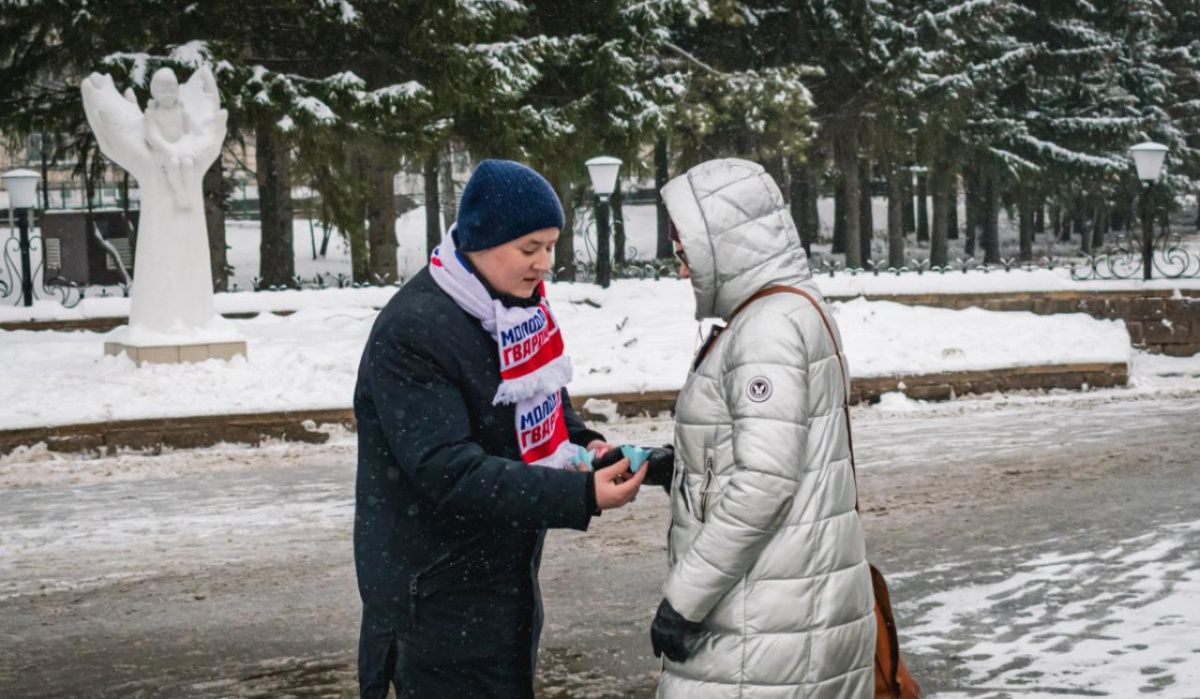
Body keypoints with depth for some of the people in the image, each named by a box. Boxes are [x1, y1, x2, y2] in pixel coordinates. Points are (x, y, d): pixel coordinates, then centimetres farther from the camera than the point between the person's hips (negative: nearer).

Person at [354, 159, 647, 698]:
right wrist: (581, 496, -33)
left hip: (506, 572, 9)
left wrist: (582, 443, -3)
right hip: (439, 594, -9)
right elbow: (449, 473, -29)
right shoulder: (412, 332, -23)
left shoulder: (516, 303, 4)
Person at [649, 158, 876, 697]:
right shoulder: (794, 312, 15)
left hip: (767, 616, -10)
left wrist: (683, 597, -19)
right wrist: (673, 463, 14)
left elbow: (763, 485, -23)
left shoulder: (770, 328, -16)